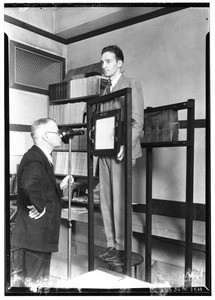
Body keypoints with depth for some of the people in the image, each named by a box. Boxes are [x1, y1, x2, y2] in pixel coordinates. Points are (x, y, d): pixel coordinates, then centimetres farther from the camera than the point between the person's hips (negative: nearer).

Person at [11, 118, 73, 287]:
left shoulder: (43, 158, 13)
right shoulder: (34, 159, -21)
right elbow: (30, 184, -43)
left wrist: (60, 187, 7)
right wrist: (40, 207, -29)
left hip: (41, 233, 10)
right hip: (35, 234, -10)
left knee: (40, 278, 23)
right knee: (35, 281, 4)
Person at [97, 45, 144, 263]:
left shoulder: (132, 85, -1)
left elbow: (137, 122, -9)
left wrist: (125, 146, -19)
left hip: (120, 151, -7)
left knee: (119, 200, -3)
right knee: (106, 200, 9)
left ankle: (121, 247, 10)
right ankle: (111, 244, 20)